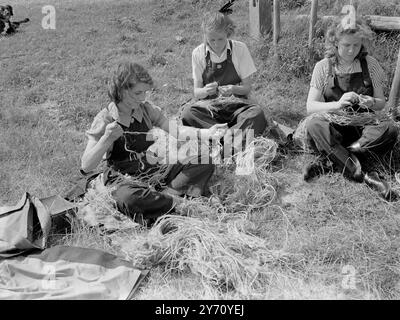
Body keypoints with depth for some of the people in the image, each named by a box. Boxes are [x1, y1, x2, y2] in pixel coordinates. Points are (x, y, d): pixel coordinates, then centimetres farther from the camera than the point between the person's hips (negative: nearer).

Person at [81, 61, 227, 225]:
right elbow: (86, 167, -14)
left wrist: (206, 133, -18)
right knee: (129, 197, -42)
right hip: (125, 179, -5)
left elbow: (174, 130, -4)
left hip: (156, 172, 6)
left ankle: (166, 193, -24)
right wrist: (106, 139, -29)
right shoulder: (104, 120, -11)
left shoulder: (146, 109, 3)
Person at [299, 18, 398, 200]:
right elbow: (310, 106, -7)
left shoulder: (370, 64, 3)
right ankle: (364, 175, -37)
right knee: (313, 124, -34)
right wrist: (337, 104, -25)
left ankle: (329, 160, -30)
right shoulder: (323, 67, -1)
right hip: (333, 126, -1)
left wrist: (371, 103, -16)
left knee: (389, 130, -30)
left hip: (363, 126, 2)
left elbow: (381, 103, 9)